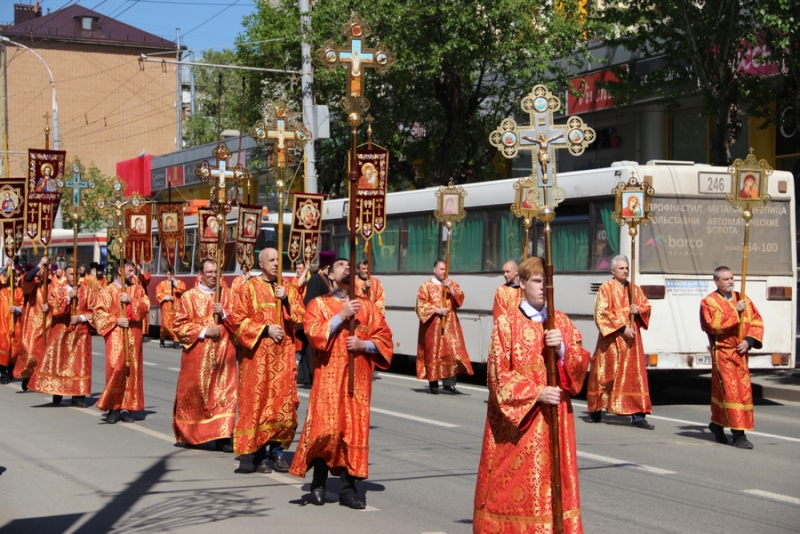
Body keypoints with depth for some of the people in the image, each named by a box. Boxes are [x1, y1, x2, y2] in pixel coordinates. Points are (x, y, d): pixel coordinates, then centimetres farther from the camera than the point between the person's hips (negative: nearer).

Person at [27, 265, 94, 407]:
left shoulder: (87, 292, 6)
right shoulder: (57, 291, 4)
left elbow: (93, 312, 2)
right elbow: (55, 309, -10)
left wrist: (81, 317, -13)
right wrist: (68, 297, -16)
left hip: (80, 334, 0)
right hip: (60, 333, 0)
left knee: (80, 363, -2)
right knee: (58, 361, 0)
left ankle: (78, 396, 0)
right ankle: (57, 392, 9)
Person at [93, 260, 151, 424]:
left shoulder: (137, 290, 13)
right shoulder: (107, 292, 5)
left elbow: (145, 307, 2)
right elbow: (99, 313, -1)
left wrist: (131, 301, -13)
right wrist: (116, 321, -12)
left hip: (133, 335, 3)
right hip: (115, 336, -3)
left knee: (132, 370, 0)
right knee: (116, 368, -13)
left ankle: (126, 408, 7)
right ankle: (113, 408, -5)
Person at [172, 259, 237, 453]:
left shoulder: (227, 294, 11)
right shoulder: (189, 297, 3)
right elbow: (180, 326, -1)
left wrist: (224, 314, -11)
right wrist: (203, 331, -12)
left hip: (223, 353, 2)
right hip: (197, 355, -1)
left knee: (224, 392, -6)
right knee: (195, 392, 4)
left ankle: (223, 437, -8)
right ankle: (190, 434, 20)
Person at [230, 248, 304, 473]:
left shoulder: (287, 287, 12)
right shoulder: (248, 288, 1)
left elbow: (300, 317, 4)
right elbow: (238, 320, -5)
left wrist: (286, 300, -12)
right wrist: (265, 329, -13)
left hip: (283, 355, 3)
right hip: (258, 355, -3)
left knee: (284, 401, 1)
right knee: (257, 401, -4)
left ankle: (277, 450, 12)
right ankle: (258, 455, 2)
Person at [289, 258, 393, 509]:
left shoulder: (367, 306, 15)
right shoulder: (319, 304, 8)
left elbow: (384, 337, 10)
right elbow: (313, 333, -9)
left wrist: (364, 344, -8)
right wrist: (341, 316, -13)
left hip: (358, 378, 3)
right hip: (328, 376, -3)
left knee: (355, 429, 0)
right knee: (325, 427, -10)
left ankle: (348, 488, 5)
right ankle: (318, 484, 5)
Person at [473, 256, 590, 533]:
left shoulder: (562, 322, 10)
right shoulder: (507, 322, -2)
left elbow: (581, 365, 3)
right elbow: (499, 373, -7)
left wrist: (562, 349, -16)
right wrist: (536, 394, -16)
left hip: (554, 417, 4)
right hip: (516, 417, -3)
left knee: (553, 480, 2)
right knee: (512, 485, -3)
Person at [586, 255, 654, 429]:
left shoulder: (634, 289, 13)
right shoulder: (606, 289, -3)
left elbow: (647, 306, 17)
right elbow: (602, 313, -11)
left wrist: (639, 310, -7)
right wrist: (622, 328, -17)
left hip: (632, 339, 4)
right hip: (612, 339, -4)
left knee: (635, 375, -3)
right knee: (607, 373, 4)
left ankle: (638, 415, -4)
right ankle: (596, 408, 23)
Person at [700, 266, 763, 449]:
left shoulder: (743, 299, 11)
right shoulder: (709, 302, -4)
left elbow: (757, 322, 8)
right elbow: (714, 324, -20)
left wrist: (749, 341, -7)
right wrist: (735, 311, -19)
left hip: (740, 353, 6)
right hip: (722, 352, -6)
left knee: (744, 390, 10)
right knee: (730, 391, -11)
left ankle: (717, 424, 29)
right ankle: (738, 434, -10)